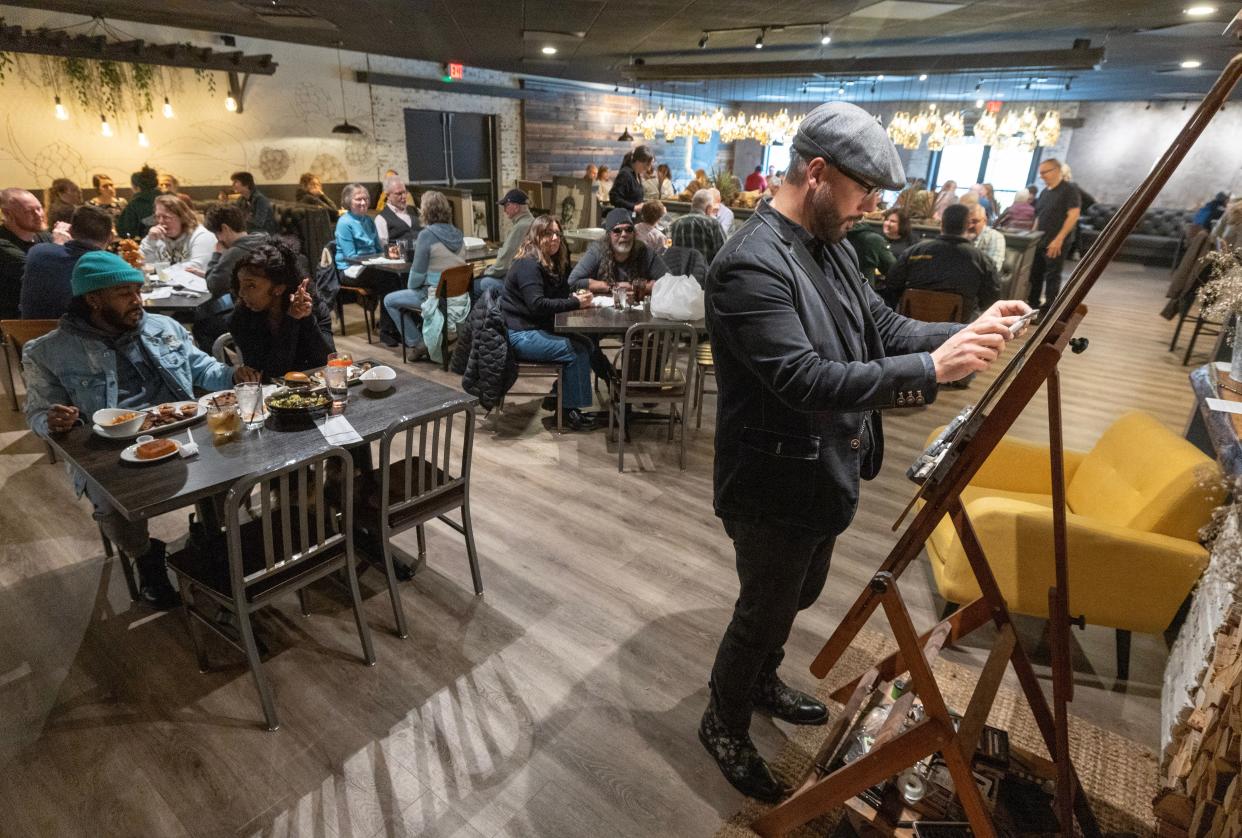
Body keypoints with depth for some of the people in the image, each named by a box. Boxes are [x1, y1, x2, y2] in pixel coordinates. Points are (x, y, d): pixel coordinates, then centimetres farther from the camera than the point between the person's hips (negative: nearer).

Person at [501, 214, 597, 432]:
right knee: (576, 352, -18)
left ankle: (559, 397, 4)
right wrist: (575, 303, -23)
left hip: (538, 329, 9)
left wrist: (576, 294, -6)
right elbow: (537, 305, -26)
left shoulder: (552, 263, 13)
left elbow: (562, 292, 18)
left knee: (585, 345, -5)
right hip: (521, 335, -9)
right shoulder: (528, 264, -16)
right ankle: (569, 410, -6)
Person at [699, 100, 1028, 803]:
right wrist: (932, 369, -31)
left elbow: (883, 327, 8)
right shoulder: (750, 265, -26)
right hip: (777, 485, -9)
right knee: (765, 611, 11)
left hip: (827, 470, 9)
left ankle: (761, 681, 54)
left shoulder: (830, 245, 5)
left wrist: (968, 331, -7)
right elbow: (807, 381, -32)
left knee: (799, 595, 27)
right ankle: (724, 725, 38)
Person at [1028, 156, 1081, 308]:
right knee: (1035, 273, 10)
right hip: (1039, 241, 7)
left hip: (1055, 243, -7)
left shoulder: (1069, 189, -7)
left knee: (1052, 276, -2)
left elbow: (1073, 215, -14)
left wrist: (1058, 240, -20)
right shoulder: (1044, 192, 14)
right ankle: (1032, 304, 20)